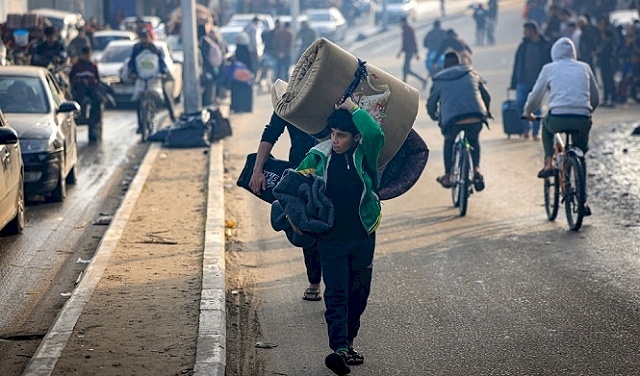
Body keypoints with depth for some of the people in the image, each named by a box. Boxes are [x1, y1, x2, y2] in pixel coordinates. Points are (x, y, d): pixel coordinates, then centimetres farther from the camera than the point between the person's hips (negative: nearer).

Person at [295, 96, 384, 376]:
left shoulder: (365, 154, -7)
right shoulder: (319, 156, -4)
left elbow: (375, 135, -30)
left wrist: (352, 108, -22)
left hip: (363, 237, 1)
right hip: (331, 237, -1)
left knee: (358, 293, 11)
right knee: (336, 293, -9)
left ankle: (348, 342, 26)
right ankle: (339, 348, -20)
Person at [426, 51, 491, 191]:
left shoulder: (439, 80, 17)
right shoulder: (472, 74, 21)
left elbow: (431, 103, 22)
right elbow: (486, 96, 24)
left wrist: (434, 116, 44)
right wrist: (486, 112, 43)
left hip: (451, 120, -1)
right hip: (476, 118, 1)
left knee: (449, 142, 30)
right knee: (473, 140, 32)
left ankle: (447, 177, 31)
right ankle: (476, 169, 14)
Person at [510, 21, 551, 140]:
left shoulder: (545, 46, 0)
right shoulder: (523, 45, 8)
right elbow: (517, 64, 9)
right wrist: (513, 83, 6)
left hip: (538, 82, -2)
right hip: (523, 81, 2)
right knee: (520, 103, -10)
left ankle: (535, 132, 7)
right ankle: (526, 126, 12)